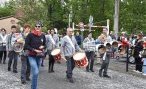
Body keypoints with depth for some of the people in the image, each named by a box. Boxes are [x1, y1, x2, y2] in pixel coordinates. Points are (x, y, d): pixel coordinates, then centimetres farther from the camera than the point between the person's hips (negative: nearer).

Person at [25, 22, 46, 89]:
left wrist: (43, 47, -7)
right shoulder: (30, 35, -11)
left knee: (35, 72, 14)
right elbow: (26, 46, -12)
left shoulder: (43, 36, 3)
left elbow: (45, 45, 16)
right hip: (32, 56, -5)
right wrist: (34, 50, -19)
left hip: (39, 56, 5)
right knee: (36, 72, -17)